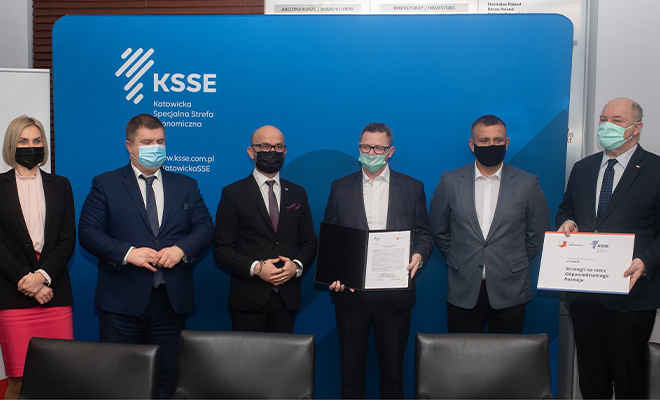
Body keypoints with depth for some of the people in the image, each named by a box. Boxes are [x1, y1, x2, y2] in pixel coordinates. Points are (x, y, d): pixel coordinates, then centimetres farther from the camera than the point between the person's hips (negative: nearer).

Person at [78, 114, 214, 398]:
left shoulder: (186, 186, 13)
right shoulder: (105, 184, 6)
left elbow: (205, 228, 7)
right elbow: (88, 232, -3)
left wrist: (181, 249, -12)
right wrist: (127, 253, -16)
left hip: (172, 301, 2)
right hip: (122, 302, -2)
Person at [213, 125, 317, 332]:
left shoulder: (298, 194, 12)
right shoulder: (233, 194, 2)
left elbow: (309, 243, 14)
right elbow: (221, 249, -3)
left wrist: (297, 265, -6)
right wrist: (255, 267, -15)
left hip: (287, 299, 3)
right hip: (248, 299, -3)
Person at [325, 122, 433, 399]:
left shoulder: (412, 188, 7)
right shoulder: (340, 188, 7)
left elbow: (424, 234, 7)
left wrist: (418, 255, -15)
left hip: (395, 294, 0)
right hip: (351, 291, 1)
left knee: (393, 363, 9)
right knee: (351, 363, 10)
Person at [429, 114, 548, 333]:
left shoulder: (527, 183, 2)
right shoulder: (450, 182, 3)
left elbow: (538, 233, 9)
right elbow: (438, 230, 11)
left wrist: (515, 264, 6)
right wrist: (459, 261, 7)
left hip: (509, 294, 0)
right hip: (463, 293, 0)